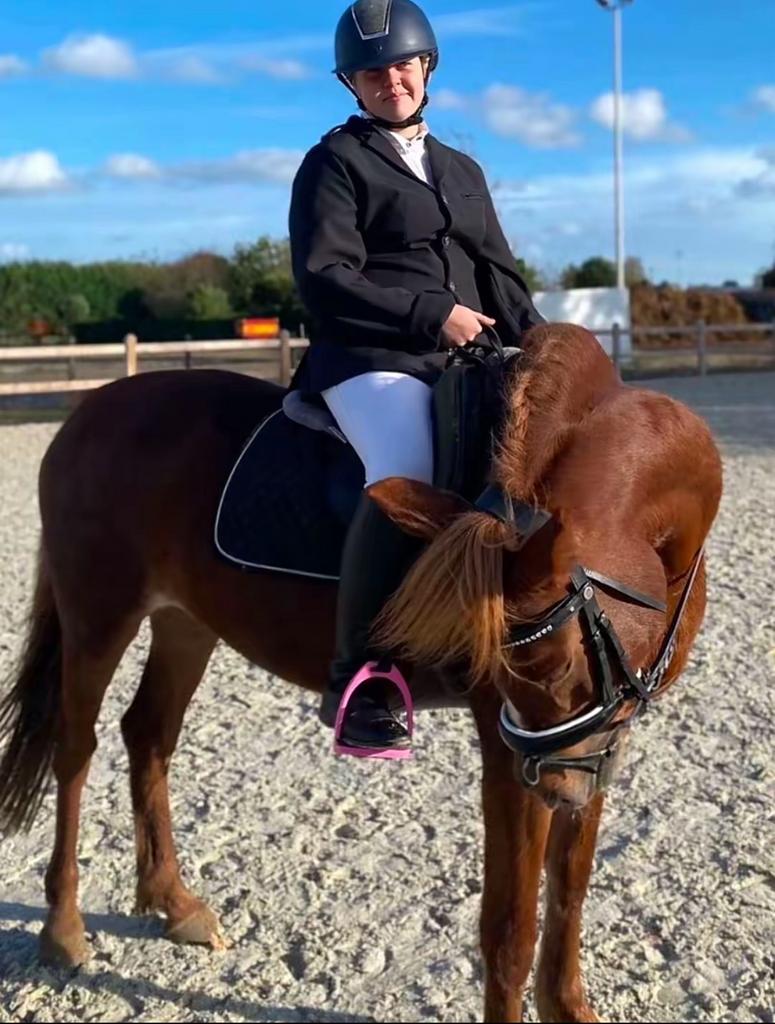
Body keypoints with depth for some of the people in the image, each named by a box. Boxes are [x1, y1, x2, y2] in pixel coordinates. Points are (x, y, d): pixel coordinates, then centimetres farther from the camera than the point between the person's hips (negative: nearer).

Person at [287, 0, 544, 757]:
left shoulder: (463, 171, 24)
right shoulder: (335, 162, 5)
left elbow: (500, 277, 21)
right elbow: (326, 280, -7)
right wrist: (432, 315, -15)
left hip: (468, 360, 7)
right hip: (371, 359, -7)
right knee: (406, 480, -35)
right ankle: (356, 679, -27)